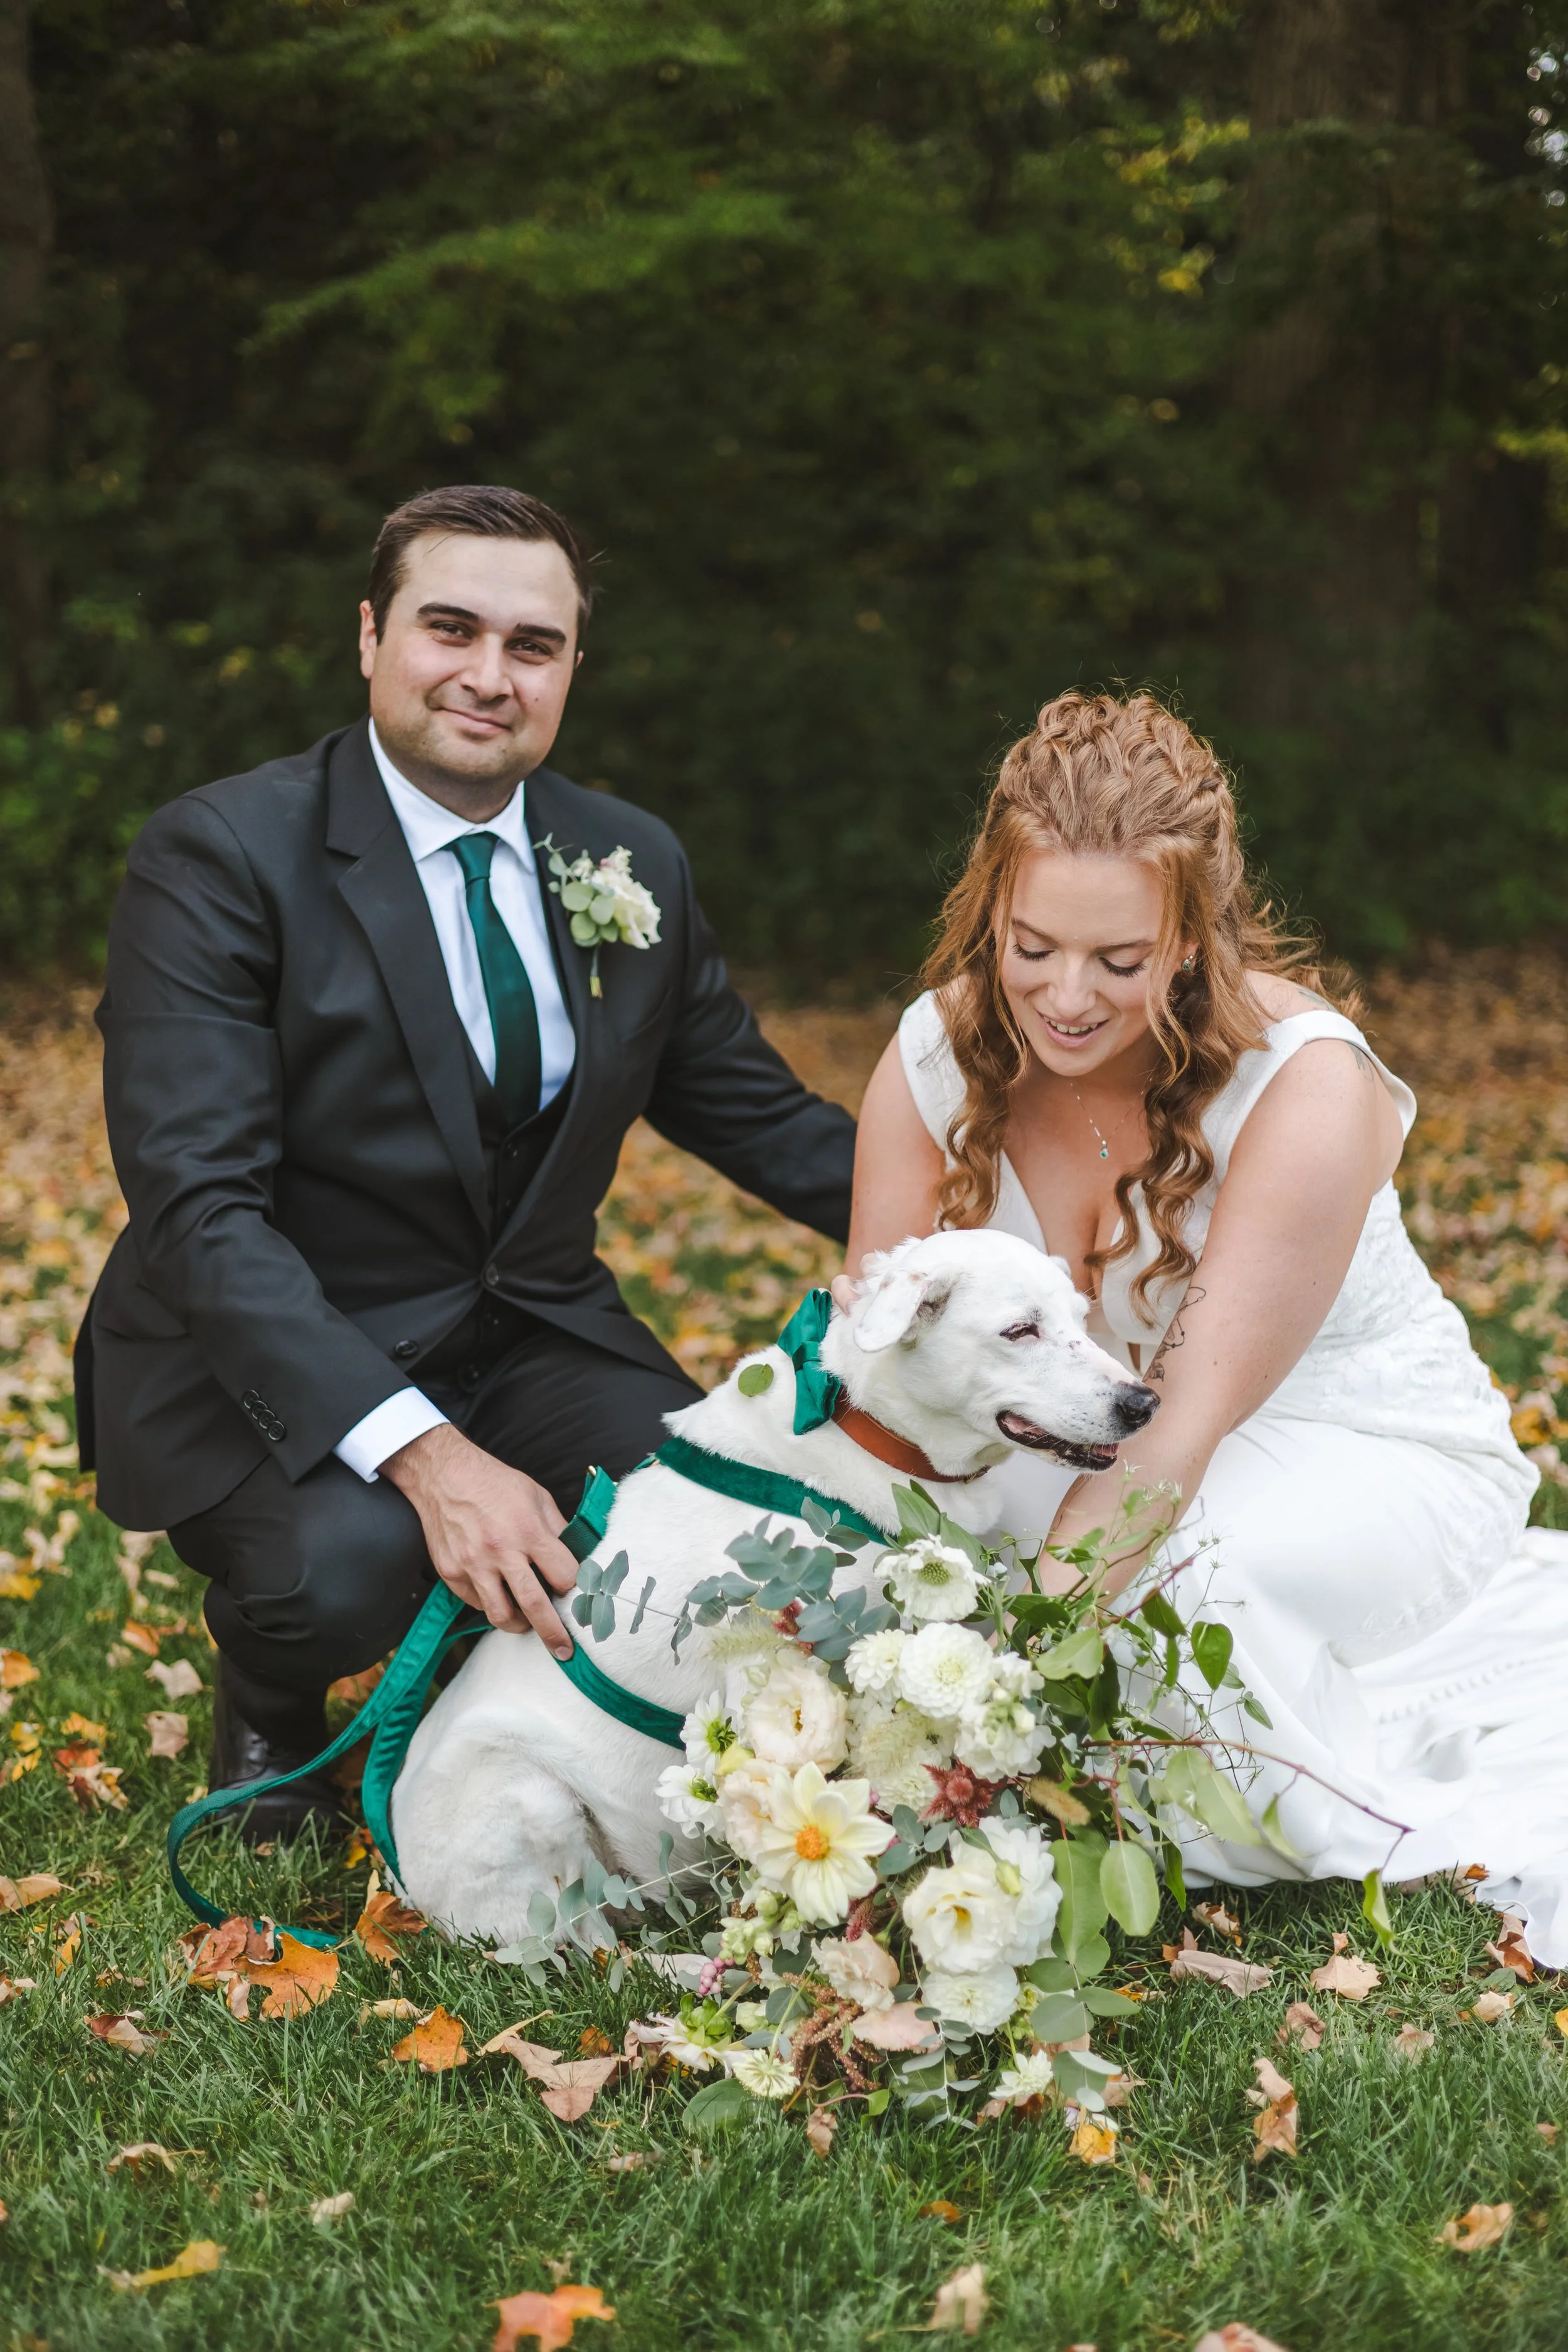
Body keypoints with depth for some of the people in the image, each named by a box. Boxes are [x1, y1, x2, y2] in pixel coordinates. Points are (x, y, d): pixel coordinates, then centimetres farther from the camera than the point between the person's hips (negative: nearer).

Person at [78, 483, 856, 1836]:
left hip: (535, 1341, 5)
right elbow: (201, 1206, -23)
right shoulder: (221, 857, -15)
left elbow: (755, 1113, 14)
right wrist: (423, 1455, -35)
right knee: (347, 1566, -34)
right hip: (274, 1360, -4)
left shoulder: (636, 865, 4)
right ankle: (268, 1699, 4)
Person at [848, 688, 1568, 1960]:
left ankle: (1456, 1843, -12)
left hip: (1369, 1459, -6)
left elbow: (1191, 1424, -31)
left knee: (1178, 1566, -37)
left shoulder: (1309, 1082, -26)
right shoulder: (937, 1061, -12)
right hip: (1090, 1453, 6)